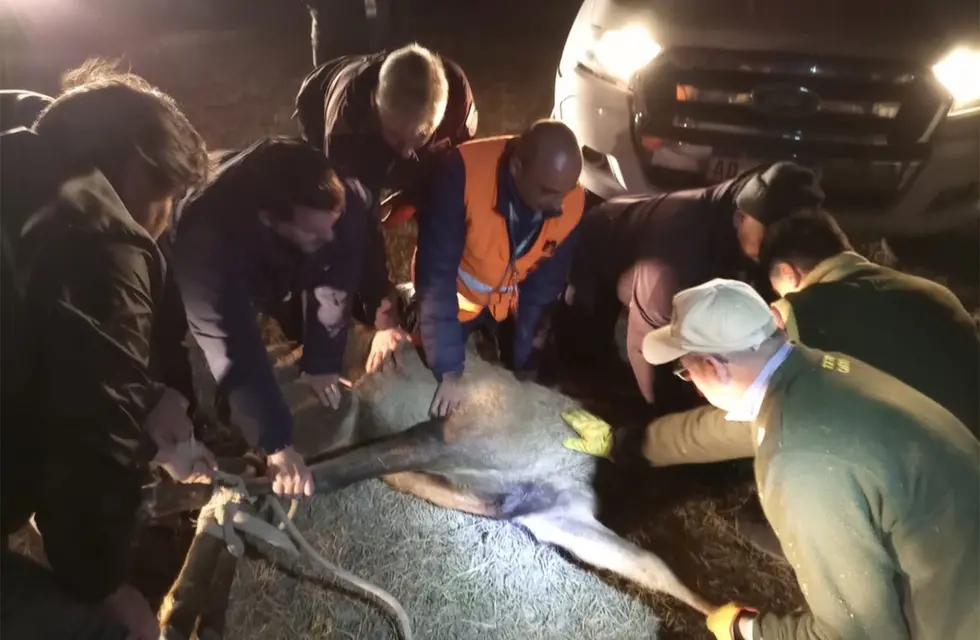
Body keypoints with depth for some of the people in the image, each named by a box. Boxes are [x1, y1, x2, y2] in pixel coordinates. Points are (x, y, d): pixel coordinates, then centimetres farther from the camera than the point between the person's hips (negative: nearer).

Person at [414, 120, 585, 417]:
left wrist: (523, 363, -6)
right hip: (449, 303, -2)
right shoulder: (464, 171, -36)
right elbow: (436, 273, -32)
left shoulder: (573, 202, -23)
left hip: (507, 310, 3)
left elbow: (545, 285, -9)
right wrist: (449, 370, -31)